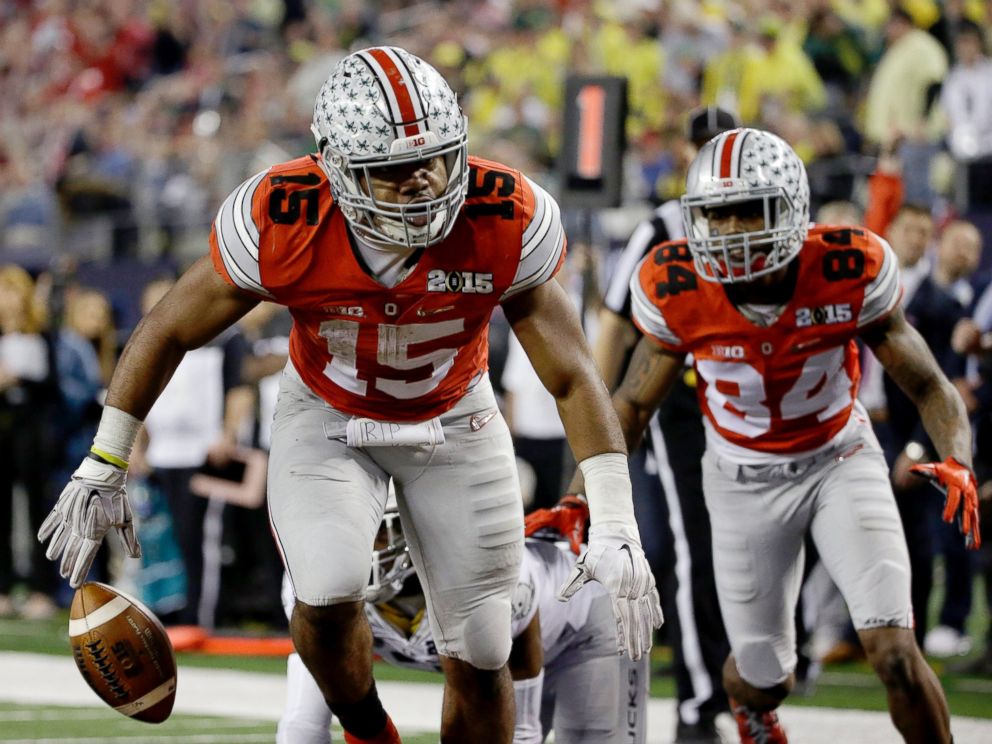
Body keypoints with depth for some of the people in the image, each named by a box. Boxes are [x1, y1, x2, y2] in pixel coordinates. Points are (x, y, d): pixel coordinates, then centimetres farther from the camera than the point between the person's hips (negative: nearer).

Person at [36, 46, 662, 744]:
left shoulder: (506, 222, -28)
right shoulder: (280, 221, -29)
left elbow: (574, 378, -19)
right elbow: (168, 333, -13)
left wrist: (615, 530, -24)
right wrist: (102, 473, -8)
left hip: (454, 424, 1)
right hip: (327, 419, -1)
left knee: (480, 662, 1)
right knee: (327, 596, -26)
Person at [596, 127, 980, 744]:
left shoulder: (849, 273, -24)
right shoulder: (678, 291, -21)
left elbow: (929, 386, -15)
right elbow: (634, 405, -6)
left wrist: (957, 462, -34)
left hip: (839, 459, -1)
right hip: (744, 479, 1)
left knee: (895, 655, -17)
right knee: (765, 679, 10)